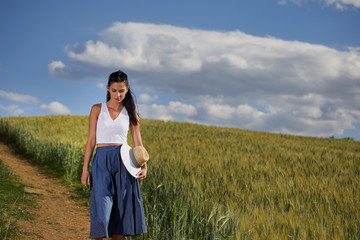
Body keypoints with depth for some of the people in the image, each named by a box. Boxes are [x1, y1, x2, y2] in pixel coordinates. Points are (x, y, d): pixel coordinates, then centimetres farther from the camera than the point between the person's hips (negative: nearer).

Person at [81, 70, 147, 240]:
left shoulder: (130, 113, 8)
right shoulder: (97, 109, 5)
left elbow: (138, 143, 5)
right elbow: (91, 140, 4)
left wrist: (144, 166, -11)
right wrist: (85, 168, -2)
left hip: (123, 162, 2)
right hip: (102, 162, -1)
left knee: (121, 210, 2)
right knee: (102, 208, -9)